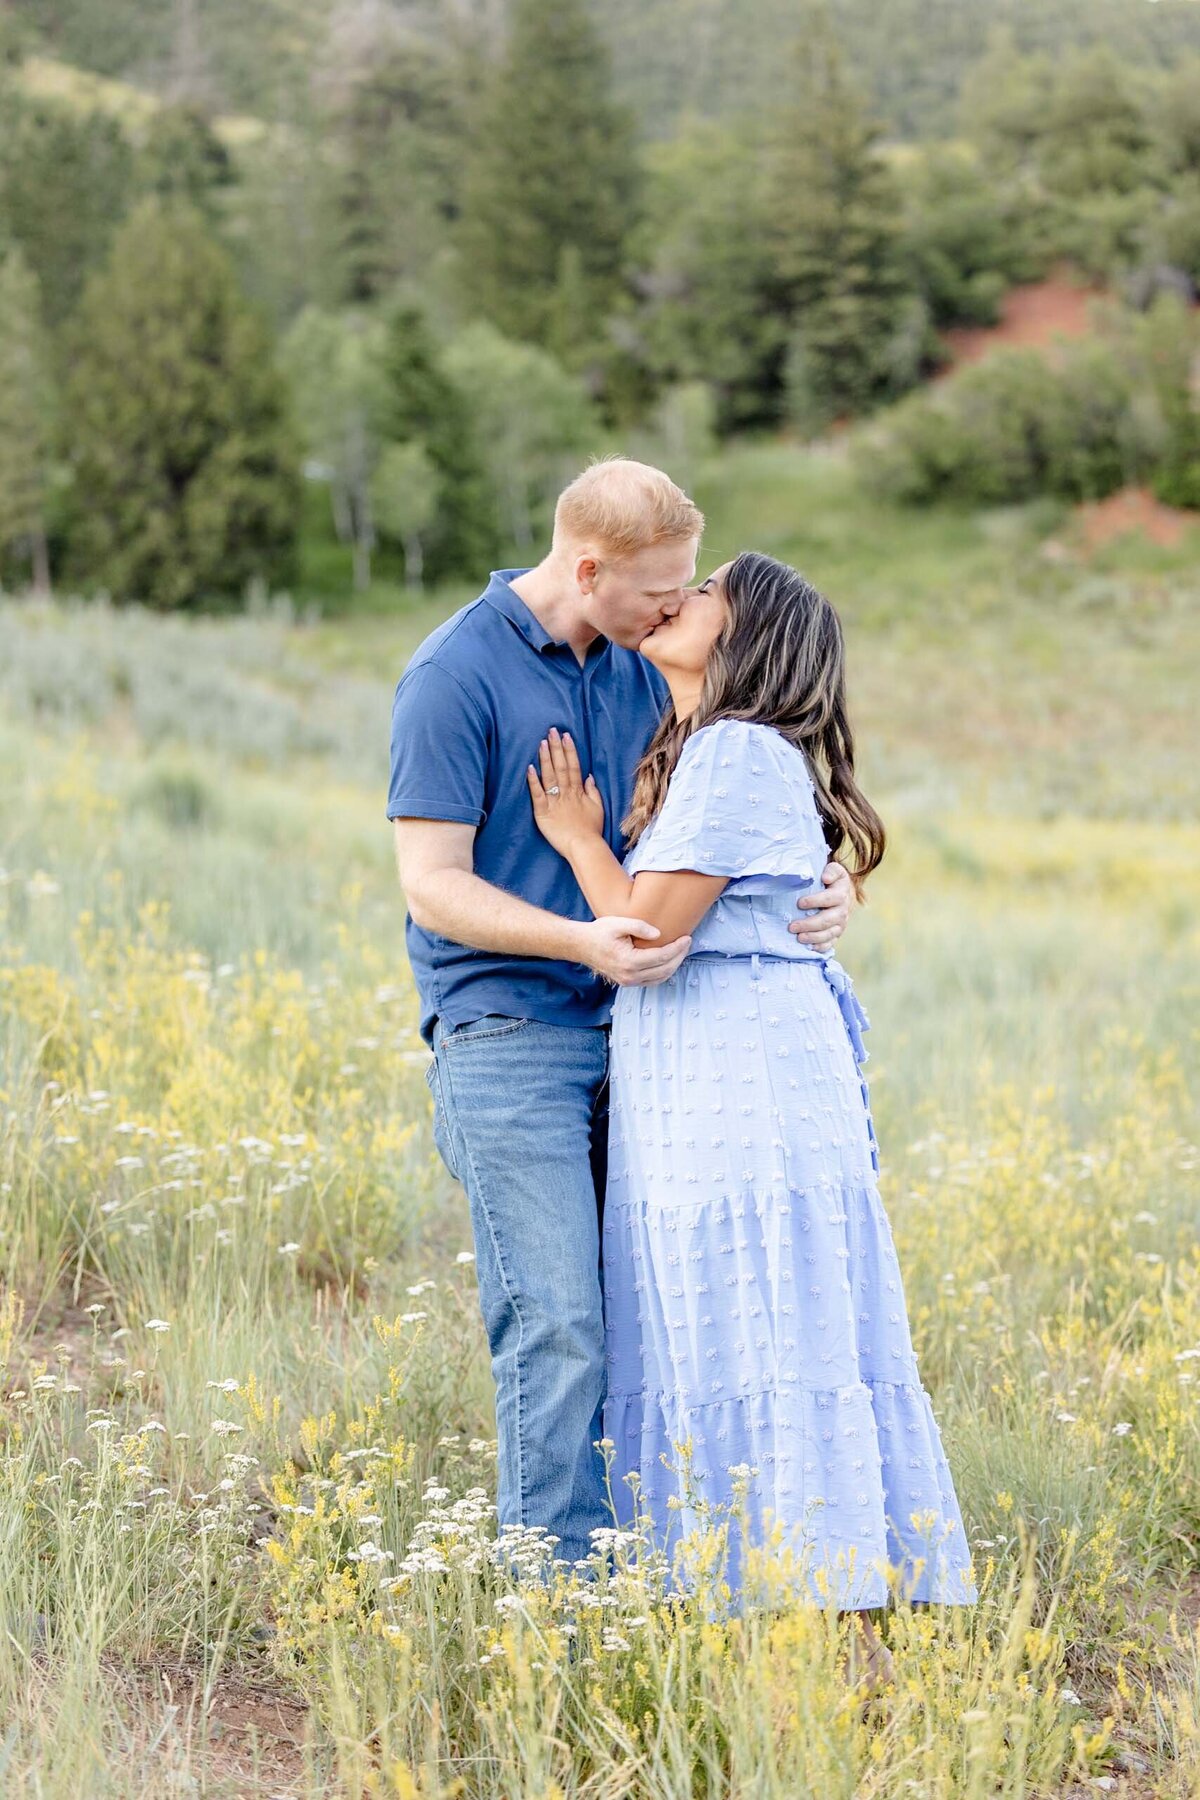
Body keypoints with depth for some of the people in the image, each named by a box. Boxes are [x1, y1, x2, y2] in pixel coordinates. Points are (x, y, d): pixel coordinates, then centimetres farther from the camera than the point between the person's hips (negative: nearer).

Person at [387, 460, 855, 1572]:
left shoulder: (638, 671, 11)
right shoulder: (454, 676, -10)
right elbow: (432, 885, -12)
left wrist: (823, 884, -3)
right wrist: (582, 941, -27)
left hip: (622, 1030, 7)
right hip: (506, 1036, -7)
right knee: (557, 1329, -10)